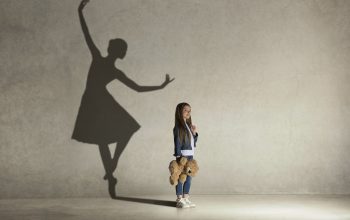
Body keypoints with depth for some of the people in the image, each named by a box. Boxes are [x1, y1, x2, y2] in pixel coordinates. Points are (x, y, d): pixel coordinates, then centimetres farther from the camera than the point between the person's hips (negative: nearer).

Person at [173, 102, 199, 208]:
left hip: (190, 155, 8)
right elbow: (177, 142, -13)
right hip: (182, 155, -8)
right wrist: (178, 156, -16)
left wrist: (194, 133, 1)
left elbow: (193, 142, 17)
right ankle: (179, 199, 7)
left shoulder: (189, 126, 13)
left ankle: (186, 198, 20)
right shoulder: (178, 127, -10)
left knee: (189, 177, 11)